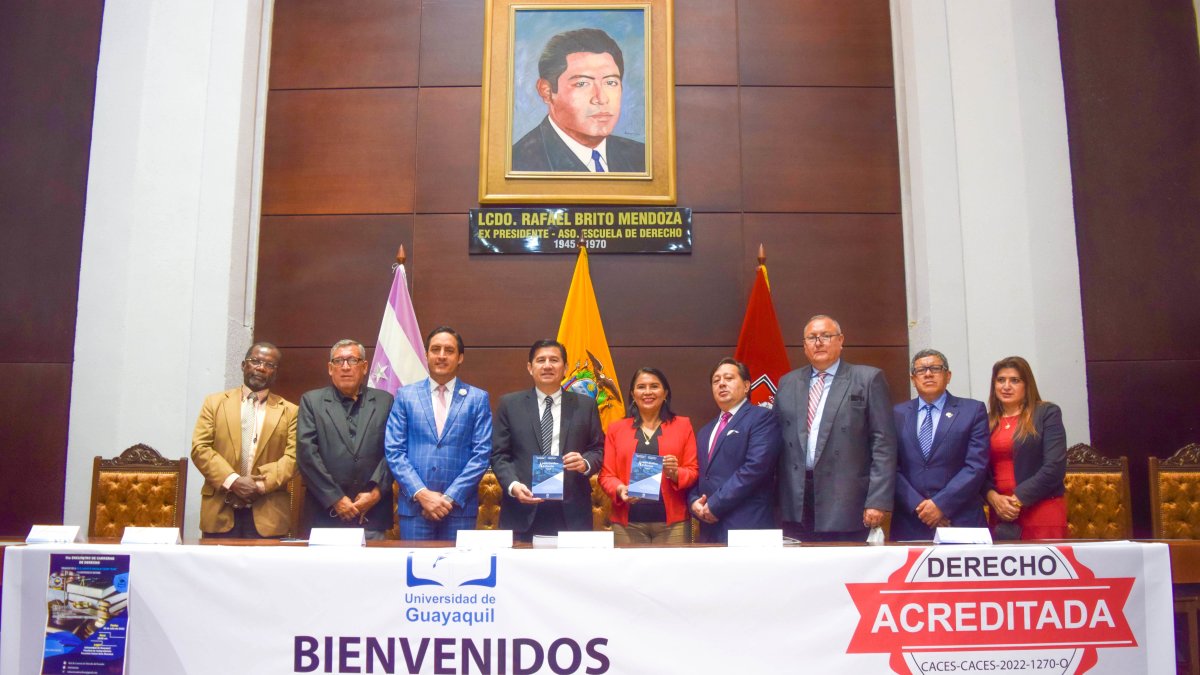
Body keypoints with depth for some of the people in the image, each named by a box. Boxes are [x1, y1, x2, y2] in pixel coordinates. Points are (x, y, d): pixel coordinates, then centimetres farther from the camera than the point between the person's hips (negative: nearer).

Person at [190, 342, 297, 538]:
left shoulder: (289, 411, 9)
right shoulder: (215, 402, 11)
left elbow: (293, 456, -1)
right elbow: (200, 448, 1)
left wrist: (261, 485, -15)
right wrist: (232, 481, -12)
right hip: (220, 511, 1)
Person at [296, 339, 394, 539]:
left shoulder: (384, 401, 9)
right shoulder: (311, 401, 6)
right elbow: (307, 452, -3)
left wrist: (376, 492, -8)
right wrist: (335, 499, -9)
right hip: (326, 513, -1)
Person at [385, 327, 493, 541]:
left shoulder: (478, 398, 5)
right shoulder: (405, 395, 7)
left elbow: (481, 453, -1)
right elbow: (394, 450, 2)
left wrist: (451, 497, -10)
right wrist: (421, 493, -10)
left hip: (460, 506, 0)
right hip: (414, 505, 1)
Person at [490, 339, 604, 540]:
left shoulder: (585, 405, 9)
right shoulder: (509, 404, 7)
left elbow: (598, 450, 11)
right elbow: (499, 454, 4)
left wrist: (585, 463, -12)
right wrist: (513, 485, -12)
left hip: (571, 511, 1)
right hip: (523, 511, 0)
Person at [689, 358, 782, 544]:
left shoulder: (762, 418, -3)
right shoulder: (706, 431, 22)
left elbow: (755, 466, -15)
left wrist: (714, 505, -15)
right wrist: (694, 502, -2)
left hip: (746, 528, -7)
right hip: (710, 529, 7)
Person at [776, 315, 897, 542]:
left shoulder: (868, 379, 2)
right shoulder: (788, 383, 14)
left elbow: (883, 443, -3)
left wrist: (878, 501, -10)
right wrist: (775, 497, 7)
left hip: (846, 505, -3)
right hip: (795, 506, 3)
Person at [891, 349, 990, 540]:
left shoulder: (973, 410, 4)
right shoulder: (897, 414, 9)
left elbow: (977, 465, -5)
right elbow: (892, 468, 3)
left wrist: (941, 504, -12)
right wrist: (918, 505, -9)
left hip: (961, 520, -1)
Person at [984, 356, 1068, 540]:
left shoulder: (1047, 413, -1)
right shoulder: (988, 420, 12)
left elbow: (1055, 467, -9)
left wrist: (1017, 500, -12)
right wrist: (993, 497, -9)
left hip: (1041, 513, -4)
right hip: (1000, 514, 4)